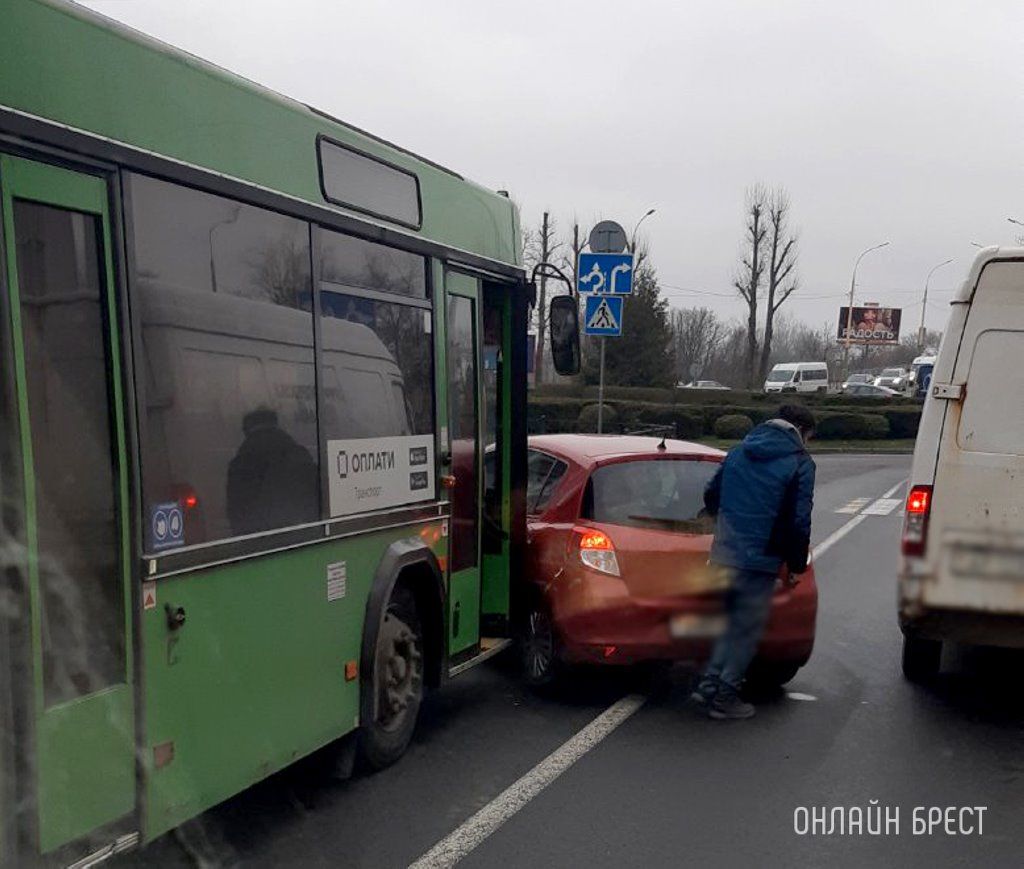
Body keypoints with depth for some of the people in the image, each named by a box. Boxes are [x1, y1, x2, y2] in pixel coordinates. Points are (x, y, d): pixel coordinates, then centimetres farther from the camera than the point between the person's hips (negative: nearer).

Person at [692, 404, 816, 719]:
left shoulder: (737, 453, 13)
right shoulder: (800, 464, -6)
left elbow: (710, 498, 19)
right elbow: (799, 522, -10)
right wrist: (796, 565, 2)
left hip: (723, 554, 6)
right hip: (760, 560, -6)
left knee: (730, 622, 21)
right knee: (747, 630, 6)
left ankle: (710, 682, 18)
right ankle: (724, 696, 12)